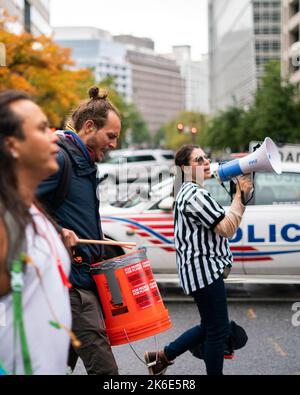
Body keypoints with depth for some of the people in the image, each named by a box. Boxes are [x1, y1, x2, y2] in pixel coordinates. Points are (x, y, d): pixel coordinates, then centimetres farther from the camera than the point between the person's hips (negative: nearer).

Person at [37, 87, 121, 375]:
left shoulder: (85, 163, 17)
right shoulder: (59, 158, -13)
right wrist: (57, 231, -27)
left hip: (84, 276, 10)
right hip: (70, 278, -10)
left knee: (62, 363, 16)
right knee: (103, 367, -11)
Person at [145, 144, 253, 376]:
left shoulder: (188, 192, 16)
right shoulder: (196, 195, -18)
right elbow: (227, 229, -19)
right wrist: (240, 196, -15)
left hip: (203, 270, 11)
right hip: (204, 270, -11)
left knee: (209, 326, 20)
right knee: (219, 330, -1)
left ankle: (162, 357, 27)